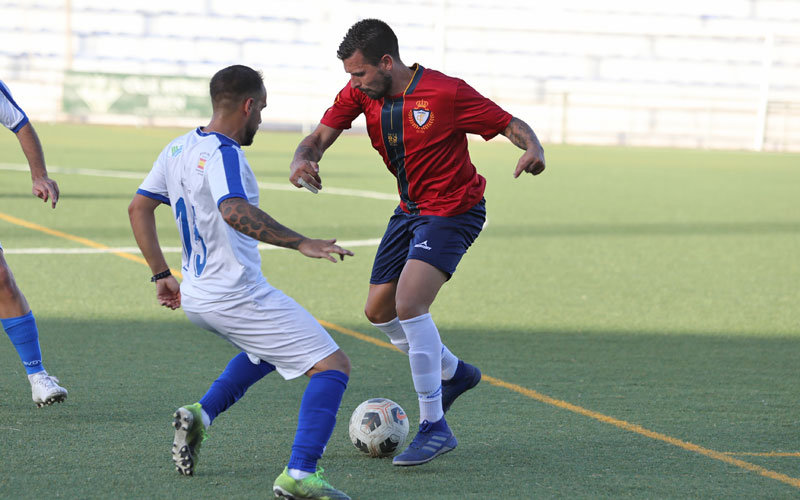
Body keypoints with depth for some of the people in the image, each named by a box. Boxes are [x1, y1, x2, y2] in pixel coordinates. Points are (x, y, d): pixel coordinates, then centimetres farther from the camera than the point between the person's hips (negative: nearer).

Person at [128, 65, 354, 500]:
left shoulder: (178, 149, 9)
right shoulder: (222, 154, -18)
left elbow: (139, 208, 18)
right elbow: (234, 211, -36)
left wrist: (161, 275, 23)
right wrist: (301, 243, -37)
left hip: (196, 298, 9)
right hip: (239, 297, -9)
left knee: (268, 348, 36)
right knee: (333, 366, -7)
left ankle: (201, 414, 19)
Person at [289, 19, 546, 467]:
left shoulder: (445, 93, -23)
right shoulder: (362, 93, -5)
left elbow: (511, 125, -17)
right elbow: (321, 136, -5)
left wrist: (534, 150, -39)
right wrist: (302, 161, -29)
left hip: (453, 211, -8)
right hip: (411, 209, 8)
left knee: (409, 304, -24)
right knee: (378, 310, 14)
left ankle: (435, 427, -18)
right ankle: (453, 372, 39)